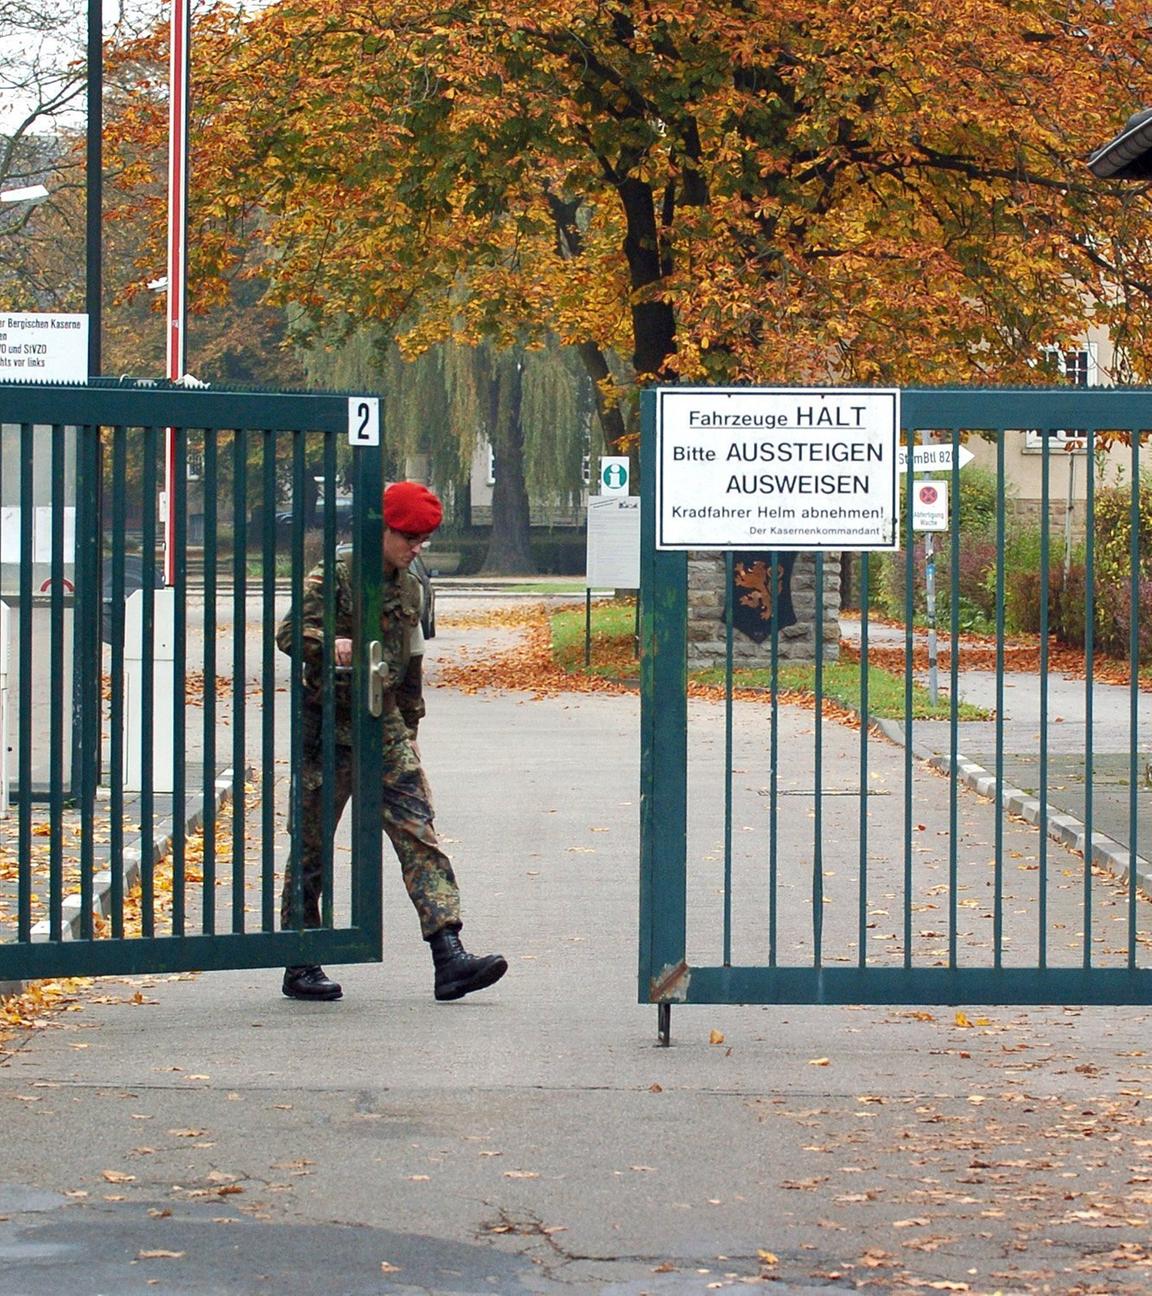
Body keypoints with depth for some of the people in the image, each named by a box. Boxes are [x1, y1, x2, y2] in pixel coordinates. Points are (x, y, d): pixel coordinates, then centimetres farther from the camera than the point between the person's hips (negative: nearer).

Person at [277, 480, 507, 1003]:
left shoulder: (408, 587, 12)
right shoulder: (335, 575, -8)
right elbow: (287, 632, -17)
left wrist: (409, 729, 23)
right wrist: (328, 643, -37)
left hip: (383, 725, 6)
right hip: (329, 725, -6)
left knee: (419, 835, -6)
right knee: (312, 847, 4)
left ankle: (449, 958, -13)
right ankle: (301, 967, 14)